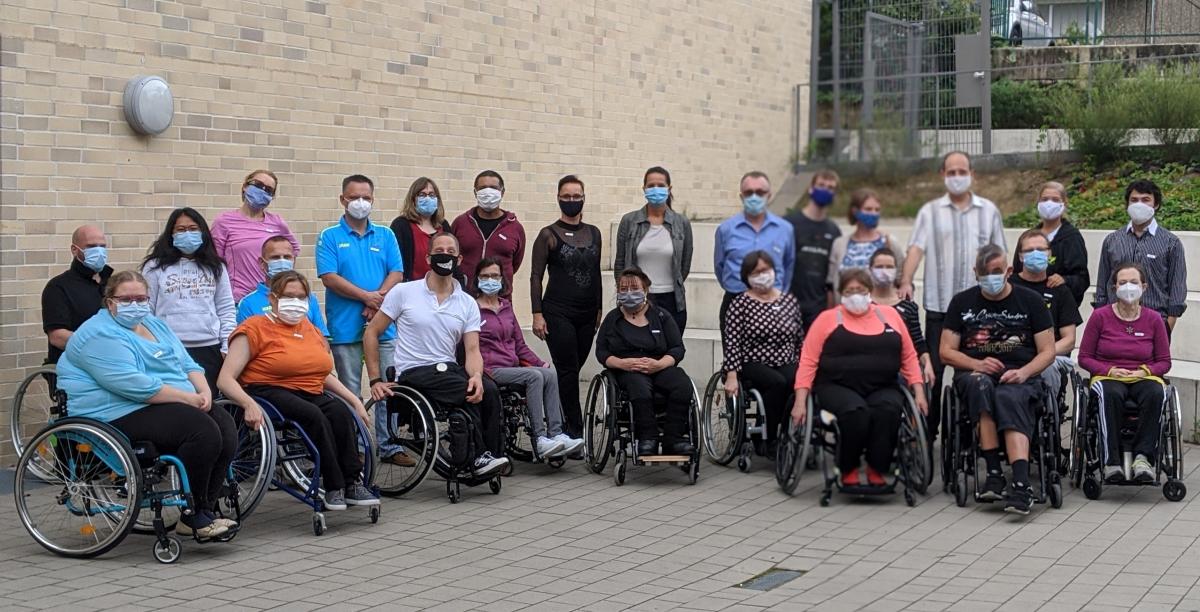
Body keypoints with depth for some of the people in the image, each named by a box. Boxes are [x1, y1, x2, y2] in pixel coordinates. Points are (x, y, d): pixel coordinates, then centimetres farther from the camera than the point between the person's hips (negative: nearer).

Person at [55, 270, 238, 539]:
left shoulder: (154, 325, 20)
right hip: (121, 415, -9)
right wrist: (188, 398, -20)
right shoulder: (100, 335, -10)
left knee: (225, 424, -13)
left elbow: (188, 364, 17)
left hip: (170, 406, 9)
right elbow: (133, 384, -22)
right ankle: (193, 516, -17)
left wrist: (204, 391, -5)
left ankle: (205, 511, -10)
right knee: (202, 429, -27)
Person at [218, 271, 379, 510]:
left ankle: (352, 482, -26)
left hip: (311, 393, 6)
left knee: (341, 412, -26)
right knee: (314, 416, -33)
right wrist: (249, 404, -29)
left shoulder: (310, 329, 18)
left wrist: (355, 400, 16)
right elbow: (226, 379, -10)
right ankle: (333, 486, -27)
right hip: (272, 393, -5)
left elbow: (324, 374, 30)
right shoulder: (255, 328, -2)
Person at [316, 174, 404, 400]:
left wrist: (379, 298, -12)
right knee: (350, 390, 1)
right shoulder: (330, 237, 3)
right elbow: (329, 278, -7)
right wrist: (367, 296, -13)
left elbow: (397, 273, 6)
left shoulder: (386, 236, 13)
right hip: (345, 327, -3)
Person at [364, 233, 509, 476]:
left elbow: (472, 350, 0)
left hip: (449, 369, 4)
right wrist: (376, 380, -4)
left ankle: (490, 456, -17)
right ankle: (479, 458, -16)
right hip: (414, 373, -3)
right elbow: (371, 333, 4)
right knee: (470, 394, -29)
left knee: (488, 391, -28)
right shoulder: (403, 292, 2)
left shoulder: (467, 303, 10)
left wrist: (476, 376, -23)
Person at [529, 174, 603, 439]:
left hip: (587, 313, 5)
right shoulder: (548, 235, -1)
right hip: (558, 312, -4)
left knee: (570, 370, 7)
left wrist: (600, 310, 16)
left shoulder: (594, 233, 12)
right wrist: (537, 314, -9)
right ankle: (575, 430, -6)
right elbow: (536, 276, -2)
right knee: (568, 370, -8)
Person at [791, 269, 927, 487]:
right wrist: (801, 402, -6)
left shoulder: (889, 314, 17)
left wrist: (919, 393, 5)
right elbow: (808, 362, 4)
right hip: (837, 387, -2)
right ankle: (848, 472, -12)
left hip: (883, 388, 2)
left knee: (888, 410, -32)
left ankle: (877, 471, -16)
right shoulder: (828, 318, 11)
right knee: (856, 412, -33)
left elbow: (909, 357, 17)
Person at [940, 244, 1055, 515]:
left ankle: (1021, 484, -51)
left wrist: (1024, 372, -12)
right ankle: (994, 473, -38)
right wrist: (977, 364, -9)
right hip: (974, 374, 1)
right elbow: (946, 351, 10)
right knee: (980, 384, -37)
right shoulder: (962, 302, 14)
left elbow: (1047, 352, 8)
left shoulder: (1030, 301, 11)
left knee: (1009, 397, -38)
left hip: (1020, 378, -1)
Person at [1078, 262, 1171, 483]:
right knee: (1111, 394, -39)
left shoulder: (1154, 319, 7)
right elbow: (1084, 357, 5)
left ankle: (1143, 456, -33)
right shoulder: (1100, 316, 3)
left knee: (1155, 393, -36)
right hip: (1107, 377, -1)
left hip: (1144, 377, 1)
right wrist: (1110, 370, -11)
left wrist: (1145, 371, -10)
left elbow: (1164, 362, 11)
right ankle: (1112, 461, -37)